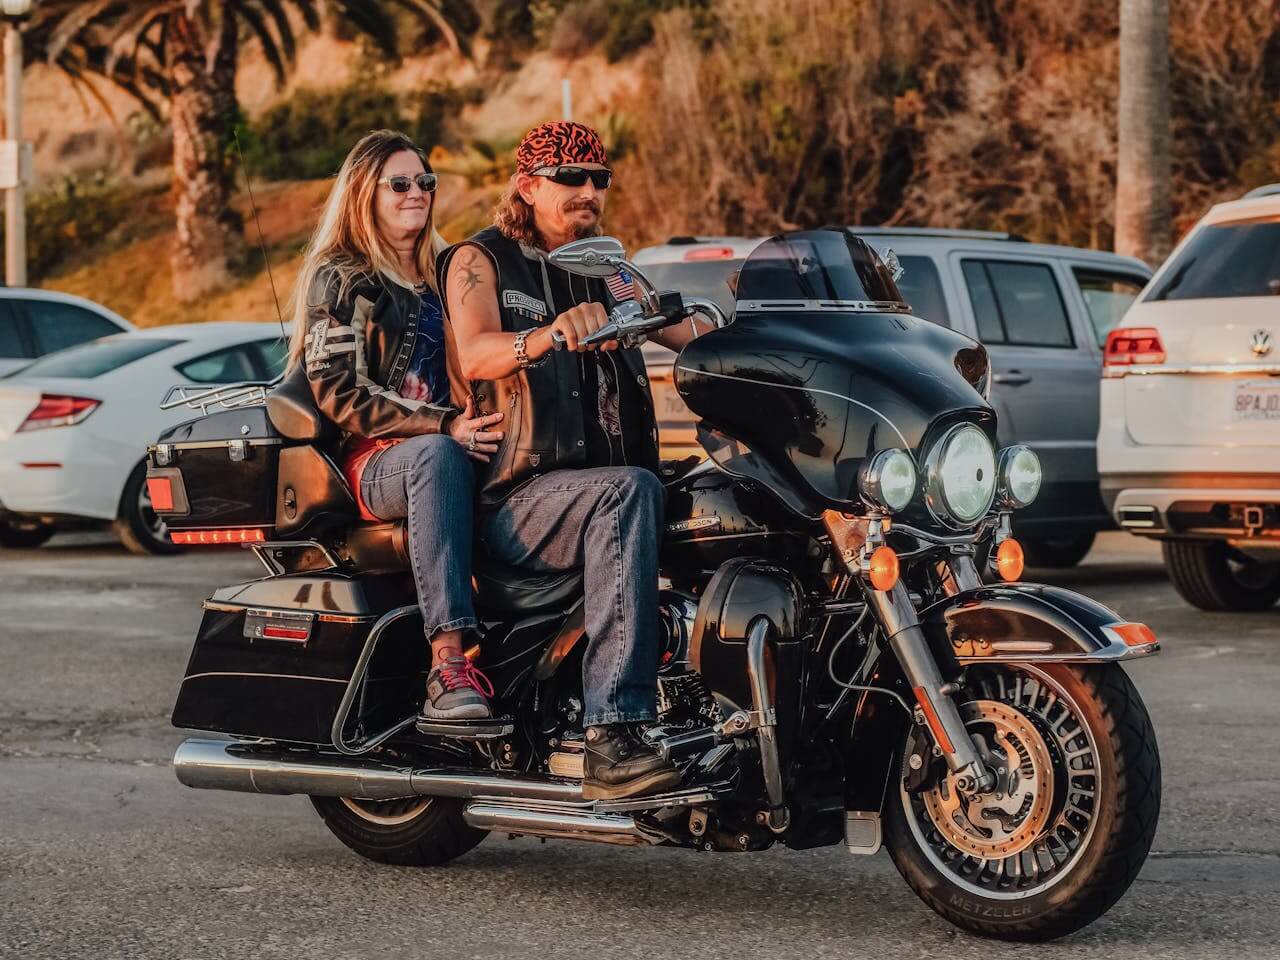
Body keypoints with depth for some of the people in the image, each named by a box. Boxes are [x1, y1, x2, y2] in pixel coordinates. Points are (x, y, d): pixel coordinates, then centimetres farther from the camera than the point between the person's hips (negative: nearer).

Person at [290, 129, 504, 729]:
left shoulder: (444, 272, 23)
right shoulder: (339, 278, 3)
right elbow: (338, 393, -8)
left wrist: (481, 421, 1)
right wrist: (444, 425, -18)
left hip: (456, 447, 6)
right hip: (374, 462, -5)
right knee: (437, 455, -41)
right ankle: (448, 663, -50)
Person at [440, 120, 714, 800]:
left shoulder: (606, 274, 25)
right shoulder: (479, 260, 5)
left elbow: (695, 335, 13)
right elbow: (474, 355, -16)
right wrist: (550, 335, -37)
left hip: (603, 484, 6)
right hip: (515, 498, -6)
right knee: (628, 493, -36)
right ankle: (614, 740, -44)